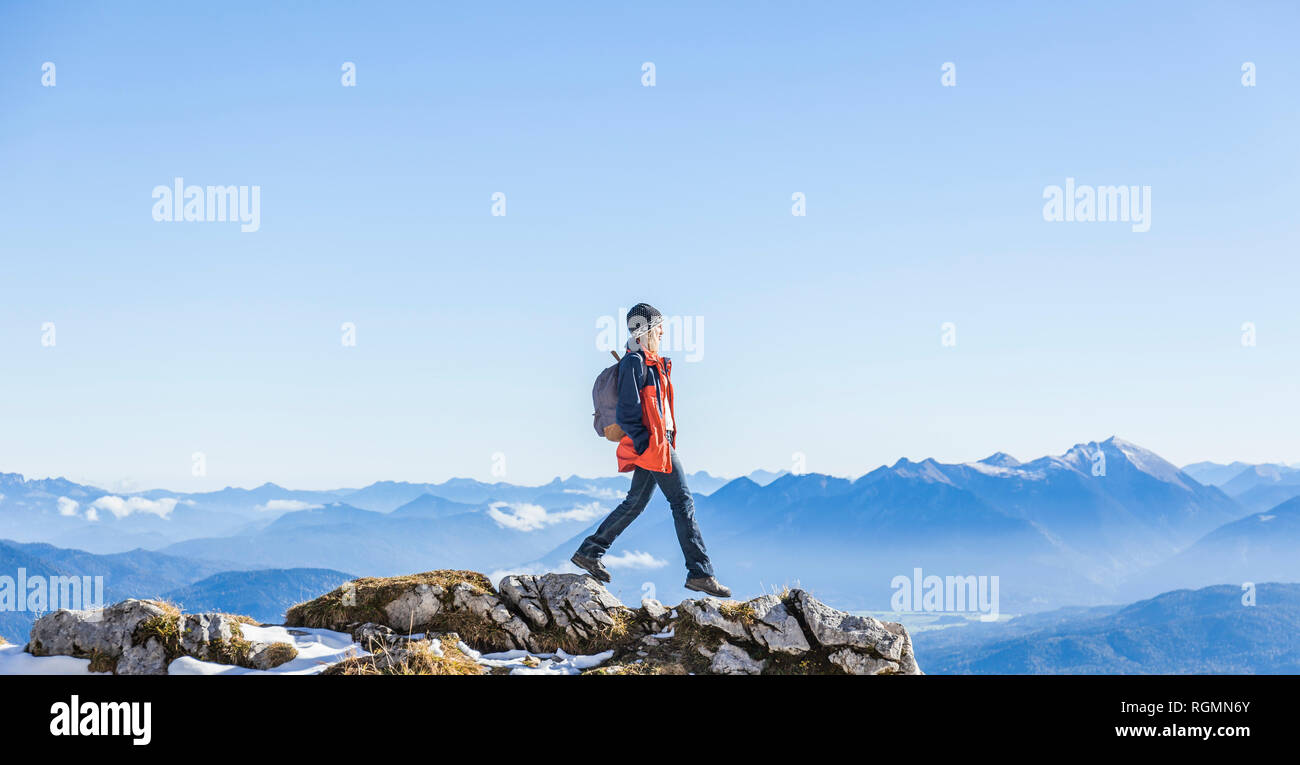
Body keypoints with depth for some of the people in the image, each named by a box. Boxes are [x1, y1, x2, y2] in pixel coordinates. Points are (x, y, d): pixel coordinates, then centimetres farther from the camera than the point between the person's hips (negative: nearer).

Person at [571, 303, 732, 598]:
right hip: (652, 443, -10)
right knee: (683, 502, -8)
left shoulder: (652, 362, 19)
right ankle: (700, 573, -5)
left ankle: (589, 552, 19)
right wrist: (644, 444, -21)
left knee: (635, 502, 14)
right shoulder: (634, 362, -12)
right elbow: (627, 411, -17)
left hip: (659, 442, 10)